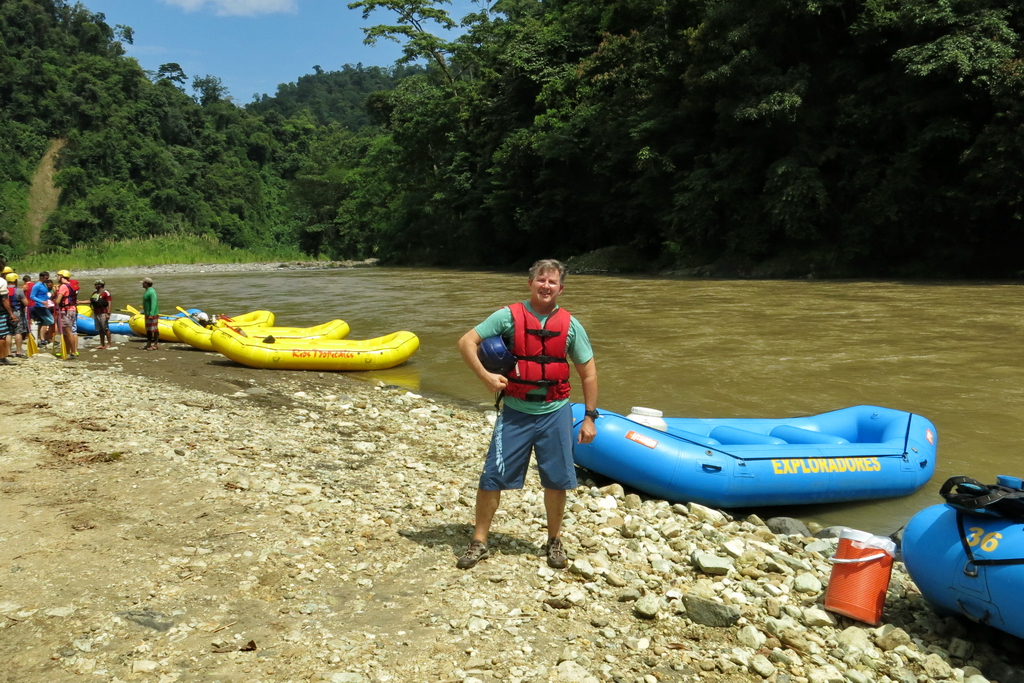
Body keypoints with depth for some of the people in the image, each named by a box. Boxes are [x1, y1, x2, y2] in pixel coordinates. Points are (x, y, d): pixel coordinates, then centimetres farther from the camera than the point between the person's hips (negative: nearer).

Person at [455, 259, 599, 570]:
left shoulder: (571, 325, 1)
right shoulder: (508, 316, -5)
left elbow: (588, 372, 6)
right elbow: (466, 342, -6)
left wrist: (590, 417, 3)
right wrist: (485, 375, -20)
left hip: (555, 414, 2)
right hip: (515, 413, -1)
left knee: (557, 480, 7)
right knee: (492, 477, 0)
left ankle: (554, 541, 29)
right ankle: (479, 542, 16)